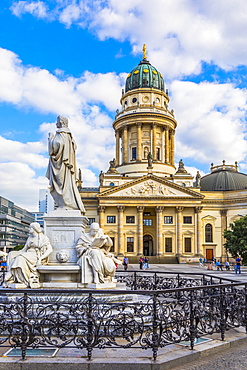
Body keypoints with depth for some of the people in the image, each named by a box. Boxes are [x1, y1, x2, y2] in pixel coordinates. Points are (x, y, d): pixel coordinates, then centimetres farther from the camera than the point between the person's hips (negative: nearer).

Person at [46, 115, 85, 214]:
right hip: (68, 161, 9)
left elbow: (57, 144, -23)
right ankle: (75, 204, 6)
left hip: (60, 161, -9)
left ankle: (66, 204, -12)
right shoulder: (69, 134, 16)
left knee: (62, 182, -9)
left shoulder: (60, 134, -10)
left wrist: (51, 137, -5)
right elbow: (74, 146, 18)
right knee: (68, 182, 9)